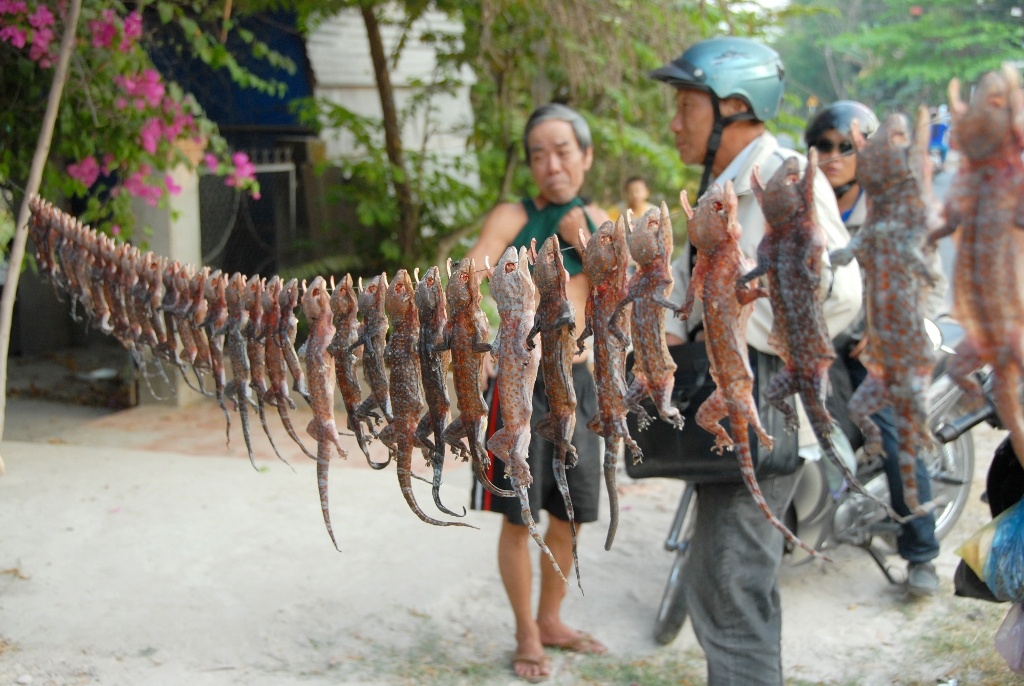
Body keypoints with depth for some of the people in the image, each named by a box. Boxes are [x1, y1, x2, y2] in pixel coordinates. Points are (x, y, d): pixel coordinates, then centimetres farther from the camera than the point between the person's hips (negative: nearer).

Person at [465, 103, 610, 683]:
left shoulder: (596, 220, 8)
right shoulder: (513, 217, -8)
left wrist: (584, 246, -10)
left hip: (580, 381, 5)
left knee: (570, 516, 15)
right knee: (519, 518, 3)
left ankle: (551, 619, 34)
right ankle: (527, 633, 21)